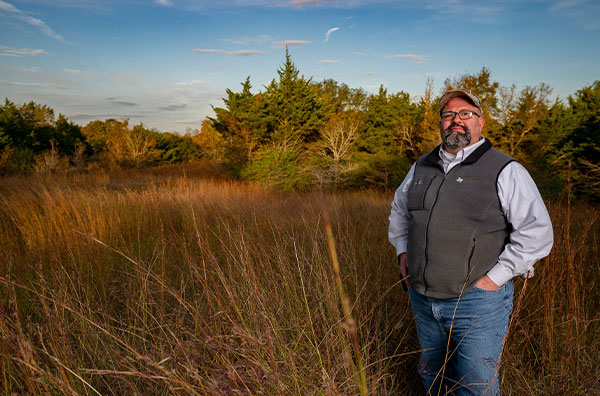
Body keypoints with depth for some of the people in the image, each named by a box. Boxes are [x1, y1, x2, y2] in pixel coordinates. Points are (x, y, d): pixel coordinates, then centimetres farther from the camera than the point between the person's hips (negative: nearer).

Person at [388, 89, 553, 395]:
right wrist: (403, 251, 11)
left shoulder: (504, 171, -9)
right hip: (422, 297, 6)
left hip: (477, 303, -5)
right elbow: (399, 210, 24)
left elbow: (537, 232, -14)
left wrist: (494, 278, -16)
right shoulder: (422, 167, 9)